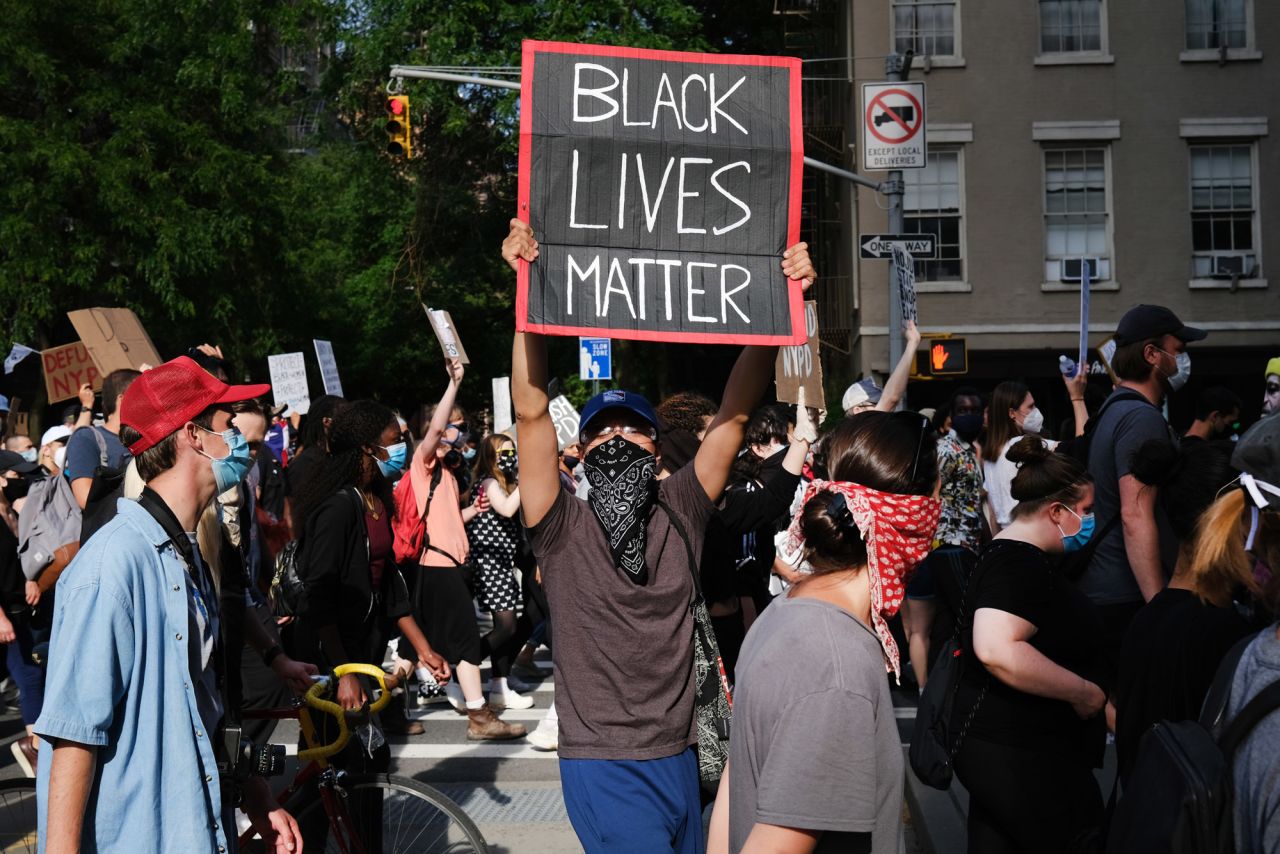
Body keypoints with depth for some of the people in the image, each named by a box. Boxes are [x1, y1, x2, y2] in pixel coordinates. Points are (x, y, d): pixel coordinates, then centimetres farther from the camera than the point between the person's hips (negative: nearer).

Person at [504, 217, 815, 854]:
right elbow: (531, 411, -15)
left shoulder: (678, 512, 4)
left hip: (679, 757, 4)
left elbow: (735, 411, -3)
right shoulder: (562, 529, -4)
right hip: (602, 762, -4)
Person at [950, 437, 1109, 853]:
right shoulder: (1021, 564, -18)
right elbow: (996, 649, -33)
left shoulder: (1007, 553, 14)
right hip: (1019, 756, -10)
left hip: (997, 745, 10)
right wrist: (1083, 692, -23)